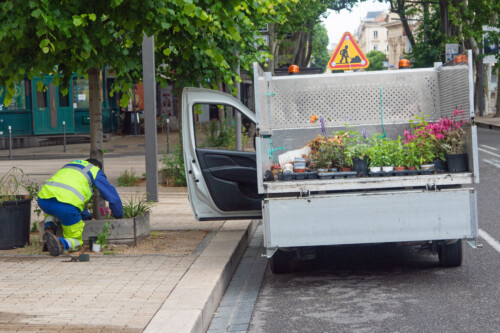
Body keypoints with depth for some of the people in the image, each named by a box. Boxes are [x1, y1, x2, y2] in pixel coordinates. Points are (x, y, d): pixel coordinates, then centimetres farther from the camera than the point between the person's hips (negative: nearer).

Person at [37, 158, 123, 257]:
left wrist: (87, 217, 54)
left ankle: (49, 229, 10)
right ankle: (60, 243, -22)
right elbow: (113, 197, 24)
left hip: (43, 199, 5)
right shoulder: (95, 171, 22)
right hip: (67, 205, -5)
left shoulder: (69, 165, 39)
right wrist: (119, 216, 41)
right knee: (75, 242, 14)